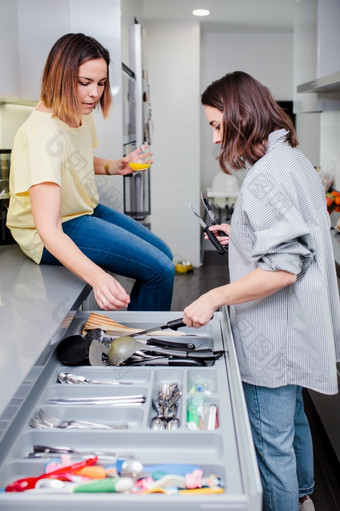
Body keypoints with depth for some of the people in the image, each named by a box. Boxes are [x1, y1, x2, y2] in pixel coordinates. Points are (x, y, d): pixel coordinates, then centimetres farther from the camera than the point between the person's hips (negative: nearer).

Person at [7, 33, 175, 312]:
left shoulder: (81, 113, -4)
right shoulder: (42, 134, -32)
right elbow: (48, 229, -40)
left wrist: (112, 166, 0)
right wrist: (97, 276, -53)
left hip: (86, 210, 9)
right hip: (59, 230, -9)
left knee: (163, 255, 13)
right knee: (160, 270, -15)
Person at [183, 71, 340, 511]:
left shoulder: (266, 176, -23)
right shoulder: (293, 158, 9)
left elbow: (283, 269, -27)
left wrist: (214, 298, -24)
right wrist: (243, 237, 17)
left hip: (274, 338, -11)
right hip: (297, 326, 11)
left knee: (271, 442, 4)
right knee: (292, 417, 28)